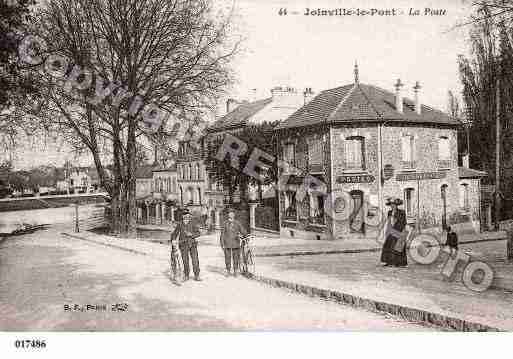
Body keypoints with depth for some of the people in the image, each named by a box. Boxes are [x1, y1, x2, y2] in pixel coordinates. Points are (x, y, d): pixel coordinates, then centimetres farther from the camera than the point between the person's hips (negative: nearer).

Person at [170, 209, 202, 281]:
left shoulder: (193, 225, 0)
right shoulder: (180, 225, 0)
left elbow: (198, 233, -6)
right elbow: (174, 233, 0)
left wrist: (191, 234, -22)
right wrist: (173, 240, -17)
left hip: (192, 244, 0)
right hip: (183, 245, 0)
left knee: (195, 260, -3)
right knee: (185, 261, 5)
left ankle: (196, 276, 7)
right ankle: (186, 276, 22)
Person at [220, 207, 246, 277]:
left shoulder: (237, 223, 6)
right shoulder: (225, 224, 4)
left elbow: (243, 232, 7)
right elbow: (222, 234, 5)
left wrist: (240, 235, -15)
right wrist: (222, 244, 0)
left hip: (235, 244, 1)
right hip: (227, 244, 0)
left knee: (236, 258, 2)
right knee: (227, 257, 2)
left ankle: (235, 272, 11)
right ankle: (228, 271, 12)